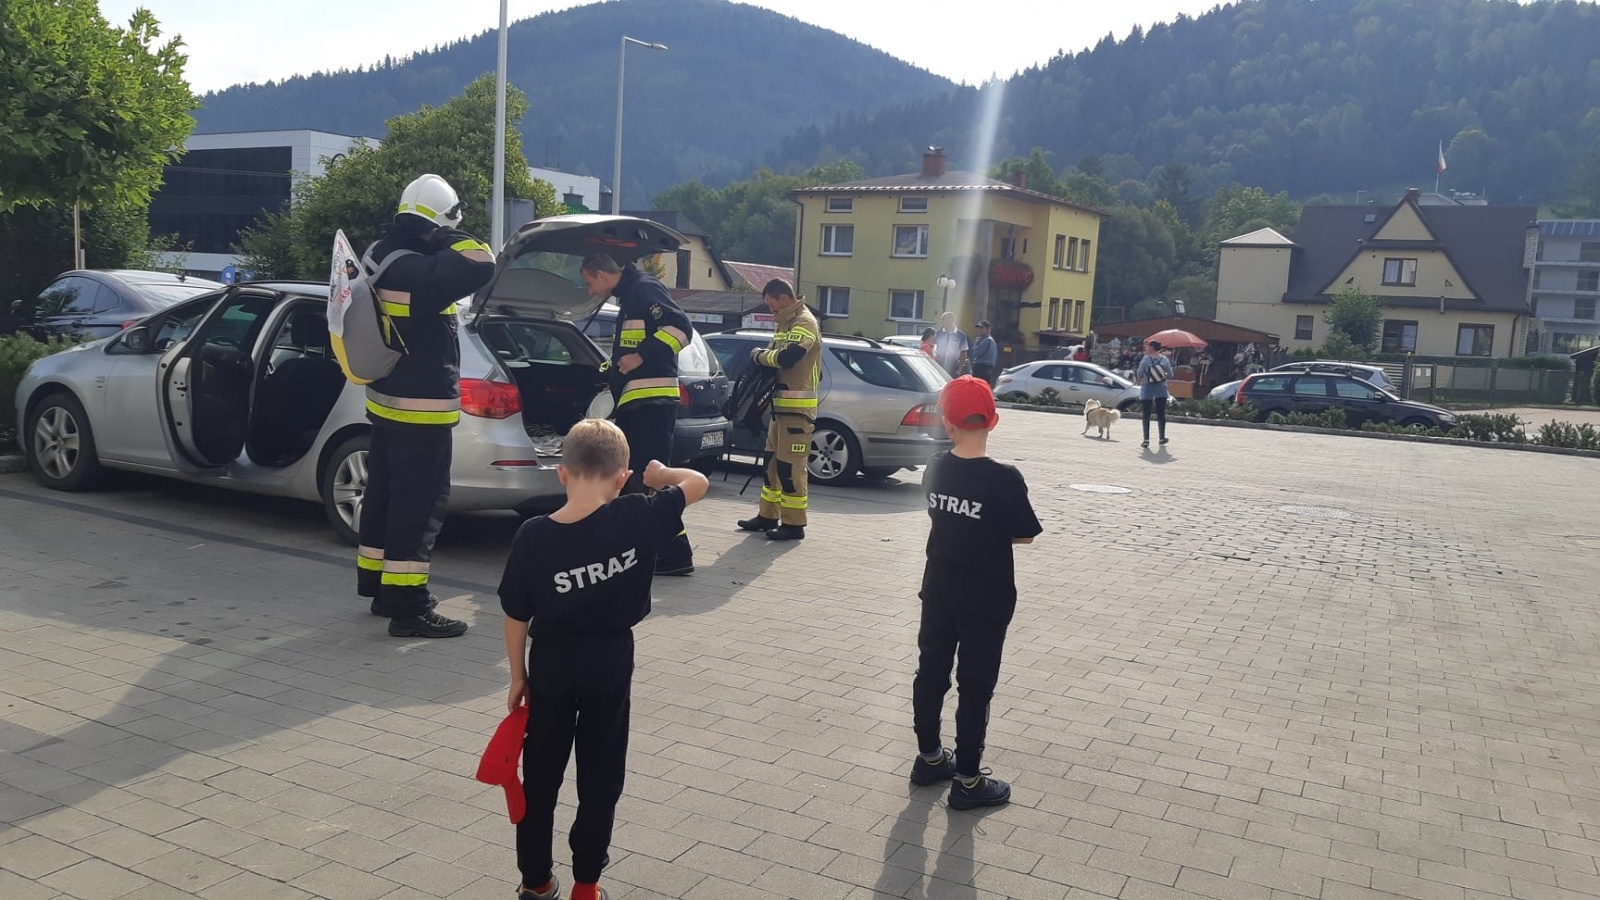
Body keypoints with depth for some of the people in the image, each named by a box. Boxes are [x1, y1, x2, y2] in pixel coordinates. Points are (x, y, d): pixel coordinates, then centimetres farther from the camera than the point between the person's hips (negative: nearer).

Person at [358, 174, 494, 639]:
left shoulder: (384, 257, 7)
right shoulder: (419, 272, -23)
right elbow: (479, 265, -33)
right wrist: (452, 238, -15)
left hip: (386, 400, 10)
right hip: (419, 408, -10)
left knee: (385, 493, 19)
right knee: (419, 502, -5)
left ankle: (377, 583, 32)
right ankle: (407, 605, -2)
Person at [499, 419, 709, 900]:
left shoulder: (533, 536, -16)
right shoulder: (637, 520, -19)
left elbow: (517, 617, -7)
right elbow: (697, 482, -6)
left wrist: (518, 675, 6)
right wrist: (660, 474, 13)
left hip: (551, 663, 1)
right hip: (610, 663, -1)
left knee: (541, 775, 18)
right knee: (600, 778, 14)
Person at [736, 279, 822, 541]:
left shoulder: (804, 323, -13)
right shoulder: (785, 324, 19)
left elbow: (787, 357, -27)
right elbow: (776, 354, 21)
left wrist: (760, 355, -10)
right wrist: (762, 356, -2)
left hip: (797, 407, -10)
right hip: (781, 405, 10)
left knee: (790, 466, -9)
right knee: (773, 462, 14)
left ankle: (794, 524, -4)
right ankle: (768, 516, 22)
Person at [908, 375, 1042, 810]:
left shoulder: (935, 469, -5)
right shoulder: (1005, 479, -21)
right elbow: (1025, 535, -10)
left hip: (938, 591, 5)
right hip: (985, 599, -5)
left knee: (931, 672, 17)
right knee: (975, 687, 6)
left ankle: (929, 757, 33)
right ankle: (967, 780, 15)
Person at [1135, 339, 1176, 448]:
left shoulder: (1146, 359, -8)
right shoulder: (1165, 359, 1)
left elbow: (1139, 374, -7)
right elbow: (1170, 375, 2)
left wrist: (1139, 380, 14)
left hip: (1147, 388, -2)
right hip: (1161, 390, 2)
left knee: (1146, 415, 2)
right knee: (1161, 414, 9)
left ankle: (1146, 439, -1)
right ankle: (1162, 437, 17)